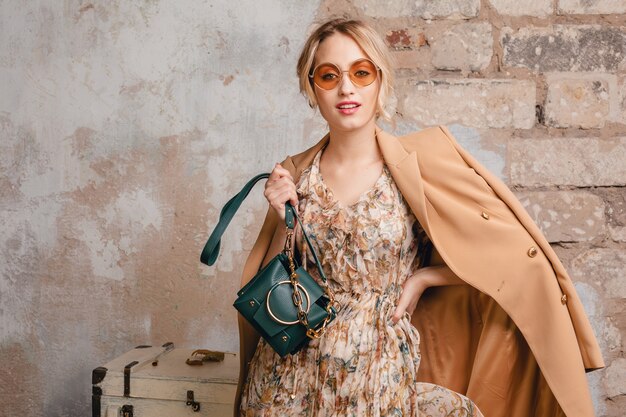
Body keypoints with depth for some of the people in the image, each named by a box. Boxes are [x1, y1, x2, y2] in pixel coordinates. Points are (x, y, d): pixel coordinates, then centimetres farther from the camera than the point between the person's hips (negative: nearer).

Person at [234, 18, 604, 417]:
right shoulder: (293, 174, 0)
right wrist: (284, 221, -9)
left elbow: (516, 251, -8)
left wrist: (422, 277, -8)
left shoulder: (418, 163, -9)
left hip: (380, 377, -2)